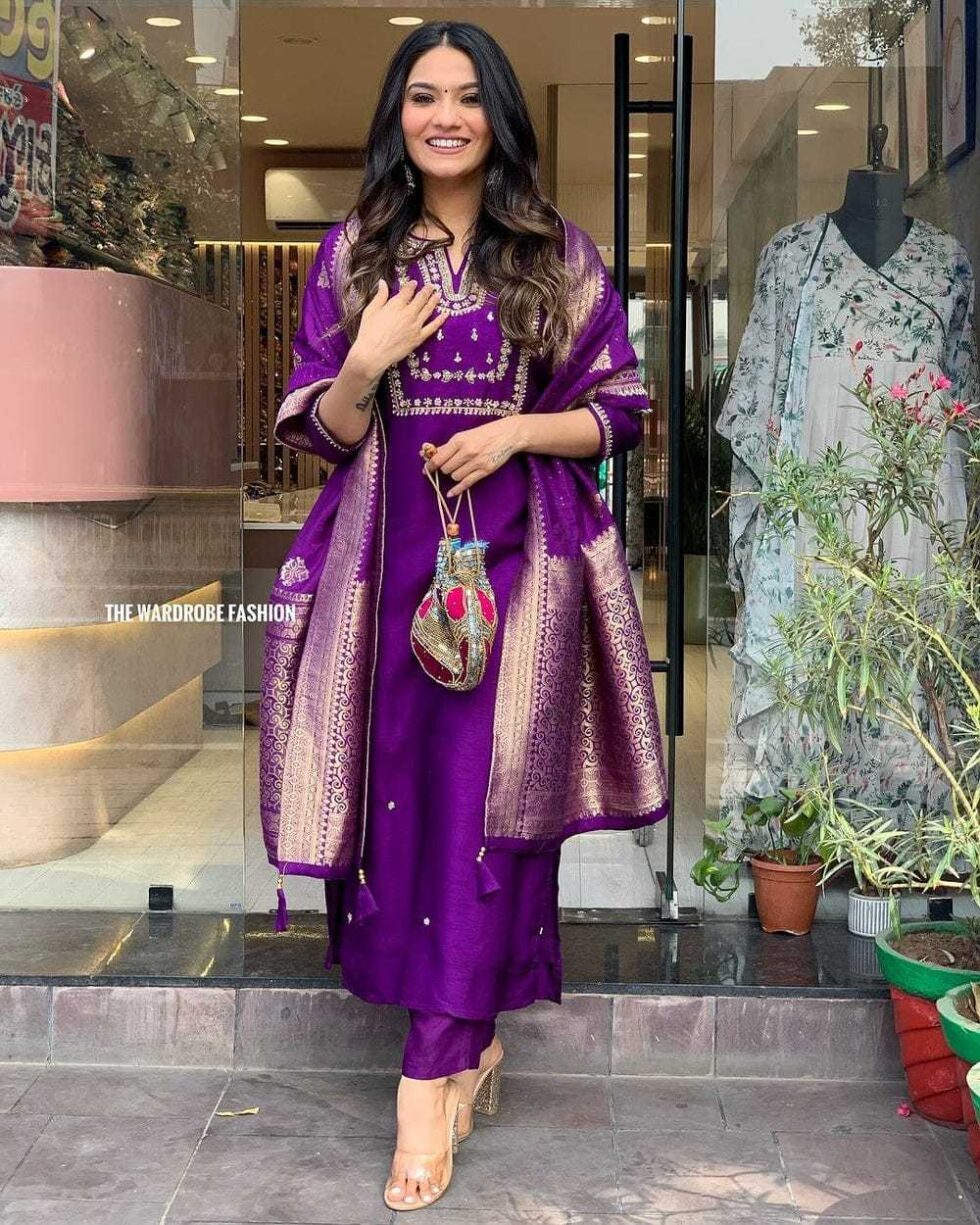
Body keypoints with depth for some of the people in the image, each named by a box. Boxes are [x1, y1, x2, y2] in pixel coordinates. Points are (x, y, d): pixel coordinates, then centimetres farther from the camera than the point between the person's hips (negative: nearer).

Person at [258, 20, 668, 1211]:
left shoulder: (557, 255, 5)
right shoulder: (352, 255, 8)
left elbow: (617, 410, 5)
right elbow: (321, 433, 7)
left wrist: (515, 432, -11)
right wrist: (365, 364, -13)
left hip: (515, 558, -1)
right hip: (391, 556, 2)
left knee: (485, 801, -7)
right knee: (402, 791, 2)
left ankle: (433, 1070, 0)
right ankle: (475, 1036, 21)